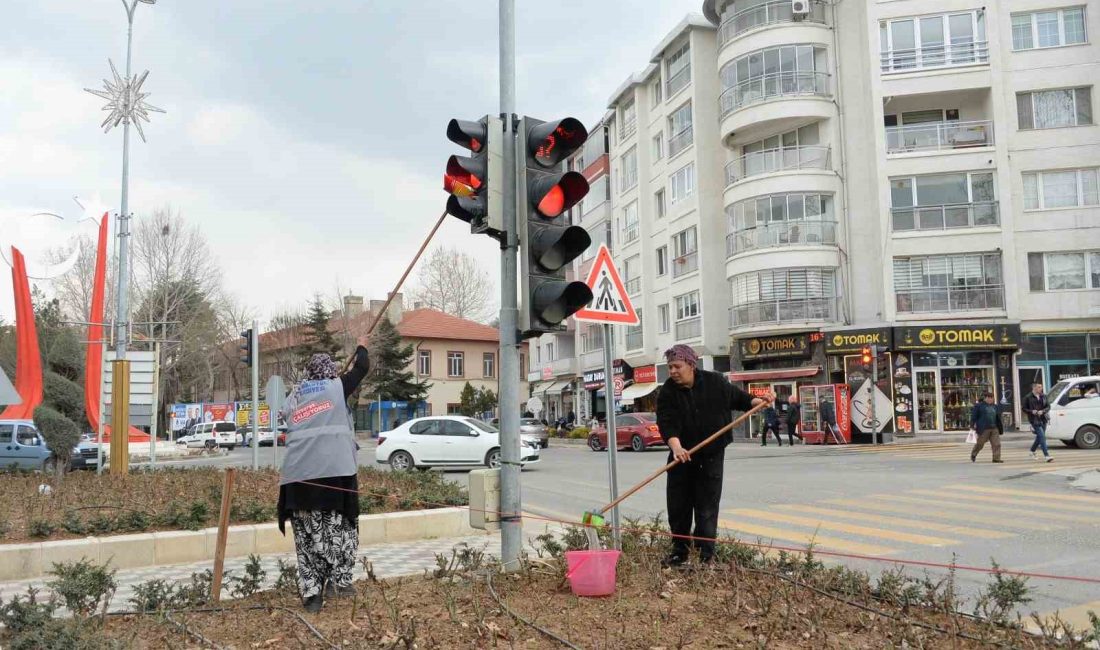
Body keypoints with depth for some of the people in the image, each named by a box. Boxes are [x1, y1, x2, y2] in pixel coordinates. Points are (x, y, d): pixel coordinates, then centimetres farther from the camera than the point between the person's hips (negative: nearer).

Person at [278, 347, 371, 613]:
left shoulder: (294, 396, 20)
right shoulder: (336, 387, 8)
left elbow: (290, 426, 22)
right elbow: (363, 367, 17)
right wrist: (361, 348, 36)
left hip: (298, 474, 4)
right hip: (335, 469, -3)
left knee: (308, 532, 7)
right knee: (340, 525, 11)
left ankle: (311, 593, 4)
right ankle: (338, 580, 4)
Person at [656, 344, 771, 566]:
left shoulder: (715, 382, -6)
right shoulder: (667, 392, -8)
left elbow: (737, 397, 11)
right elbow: (666, 423, -20)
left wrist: (758, 401, -6)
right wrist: (676, 447, -35)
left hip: (712, 454, -1)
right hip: (682, 454, 2)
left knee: (707, 506, -1)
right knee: (678, 504, 7)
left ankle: (706, 553, 5)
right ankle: (679, 551, 20)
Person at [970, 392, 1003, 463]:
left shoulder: (994, 407, 16)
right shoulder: (979, 406, -2)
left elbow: (997, 418, 23)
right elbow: (974, 416, -4)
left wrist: (1000, 427, 22)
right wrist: (973, 425, -12)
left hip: (994, 428, 5)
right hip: (984, 428, -5)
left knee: (996, 444, -4)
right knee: (980, 443, 3)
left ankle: (996, 458, 0)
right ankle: (973, 455, 26)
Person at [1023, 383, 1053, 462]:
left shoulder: (1043, 396, 9)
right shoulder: (1028, 398, -4)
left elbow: (1048, 406, 8)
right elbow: (1024, 409, -1)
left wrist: (1042, 411, -12)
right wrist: (1032, 411, -19)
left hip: (1043, 419, 5)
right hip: (1035, 420, -5)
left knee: (1039, 437, 13)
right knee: (1042, 436, -14)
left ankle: (1032, 451, 35)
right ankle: (1046, 455, -17)